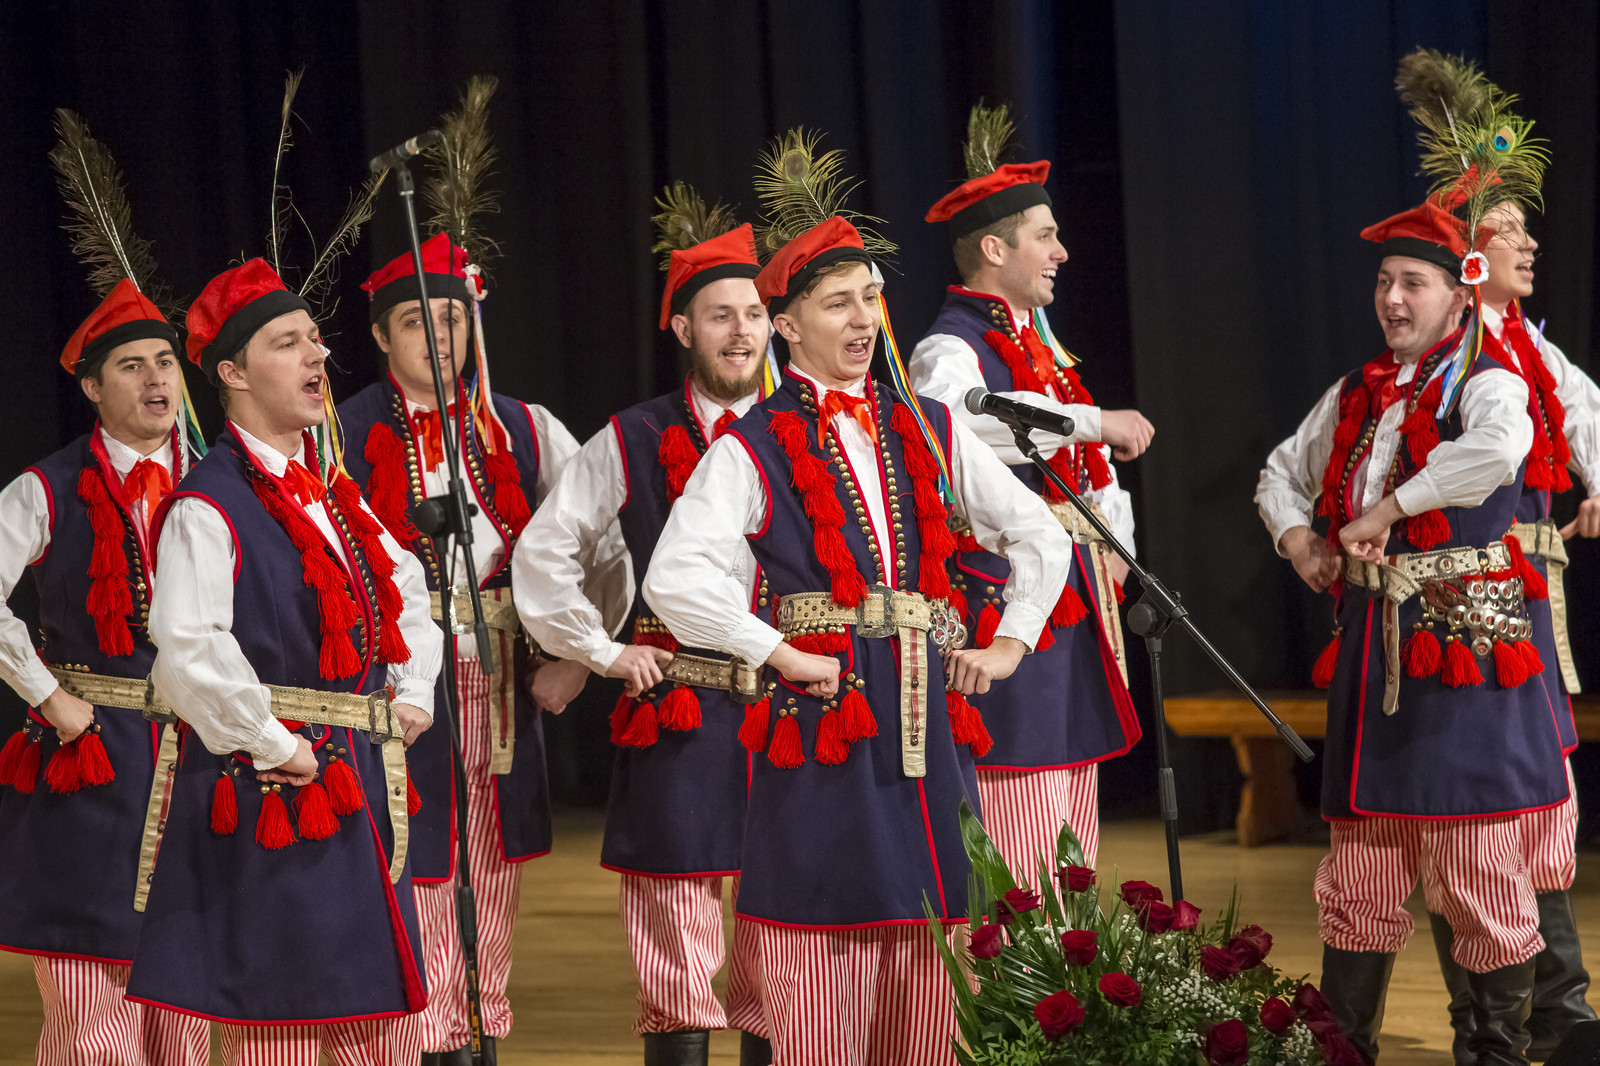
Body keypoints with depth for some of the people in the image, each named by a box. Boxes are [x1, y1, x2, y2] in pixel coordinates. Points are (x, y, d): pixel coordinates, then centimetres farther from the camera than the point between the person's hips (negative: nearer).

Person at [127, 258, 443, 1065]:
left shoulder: (333, 491, 14)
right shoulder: (207, 507, -14)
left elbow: (407, 588, 29)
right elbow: (188, 650, -26)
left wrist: (414, 691, 16)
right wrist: (273, 746, -20)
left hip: (360, 786, 8)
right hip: (267, 794, -8)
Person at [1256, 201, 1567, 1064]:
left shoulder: (1486, 384, -5)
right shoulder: (1354, 397, 16)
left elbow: (1499, 449, -29)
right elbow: (1282, 473, 31)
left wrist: (1383, 512, -23)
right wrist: (1297, 537, 9)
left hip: (1464, 637, -6)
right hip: (1372, 647, 6)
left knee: (1478, 870, -5)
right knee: (1357, 871, 9)